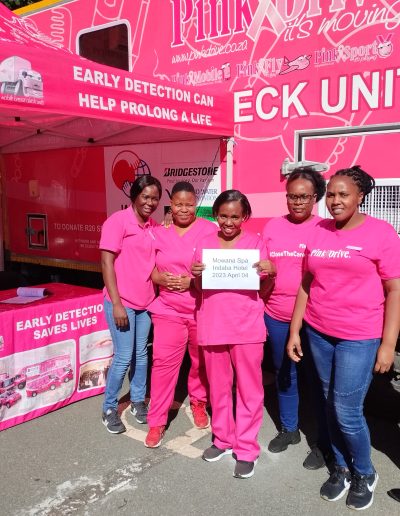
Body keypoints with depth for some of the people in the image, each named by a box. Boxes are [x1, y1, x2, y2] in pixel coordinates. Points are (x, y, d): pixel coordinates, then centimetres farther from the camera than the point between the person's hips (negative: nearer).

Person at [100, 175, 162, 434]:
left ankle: (138, 400, 30)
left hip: (146, 302, 6)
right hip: (122, 302, -6)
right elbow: (107, 262, -13)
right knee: (124, 357, 0)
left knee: (141, 353, 14)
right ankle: (109, 408, 19)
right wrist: (116, 303, -16)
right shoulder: (118, 221, -10)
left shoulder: (155, 227, 7)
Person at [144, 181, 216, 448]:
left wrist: (192, 281, -19)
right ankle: (157, 422, 9)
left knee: (202, 361, 13)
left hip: (203, 309, -1)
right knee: (163, 361, -3)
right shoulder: (159, 232, 6)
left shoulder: (210, 230, -4)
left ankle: (198, 403, 39)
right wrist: (161, 278, -14)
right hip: (168, 309, 1)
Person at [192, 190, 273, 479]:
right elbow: (200, 288, 12)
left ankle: (247, 448, 20)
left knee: (249, 388, 6)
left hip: (247, 326, -3)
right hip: (213, 325, 3)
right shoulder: (205, 244, 7)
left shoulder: (256, 243, -1)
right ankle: (223, 439, 33)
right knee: (218, 387, 15)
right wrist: (196, 275, -9)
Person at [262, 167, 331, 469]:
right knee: (284, 374, 17)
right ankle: (289, 428, 38)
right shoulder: (273, 226, 5)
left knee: (318, 379, 7)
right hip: (276, 316, 4)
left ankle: (325, 443, 24)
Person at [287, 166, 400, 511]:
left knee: (347, 410, -1)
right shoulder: (318, 232, 5)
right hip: (318, 332, 4)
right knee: (331, 405, 13)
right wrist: (295, 331, 7)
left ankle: (365, 473, 26)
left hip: (359, 337, -4)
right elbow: (306, 285, 9)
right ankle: (341, 468, 34)